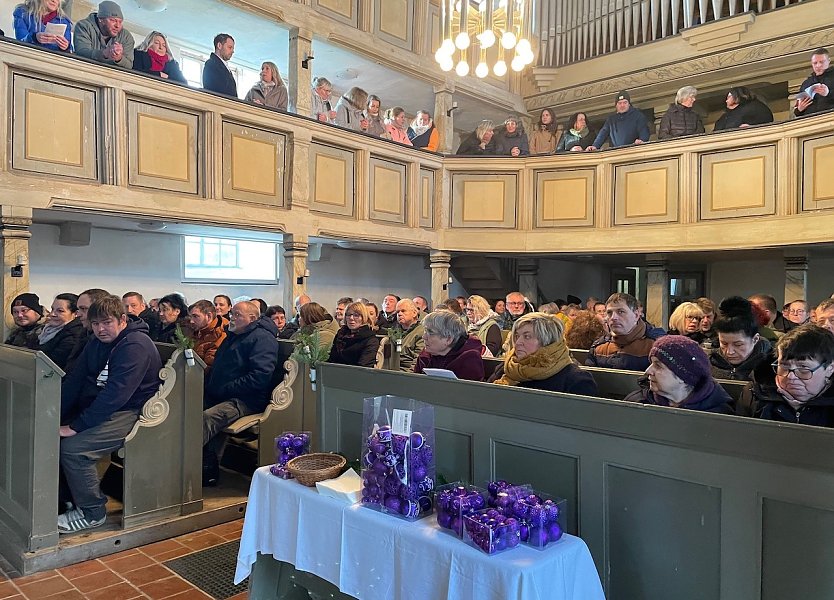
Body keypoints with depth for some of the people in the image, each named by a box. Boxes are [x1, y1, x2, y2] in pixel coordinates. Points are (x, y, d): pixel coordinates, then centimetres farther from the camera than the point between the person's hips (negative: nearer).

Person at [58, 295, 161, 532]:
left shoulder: (136, 345, -20)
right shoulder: (97, 343, 10)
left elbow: (115, 394, -26)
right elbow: (73, 381, 7)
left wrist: (76, 426, -25)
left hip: (128, 413, -9)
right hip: (95, 408, 9)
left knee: (72, 447, -24)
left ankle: (92, 512, -5)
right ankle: (65, 497, 17)